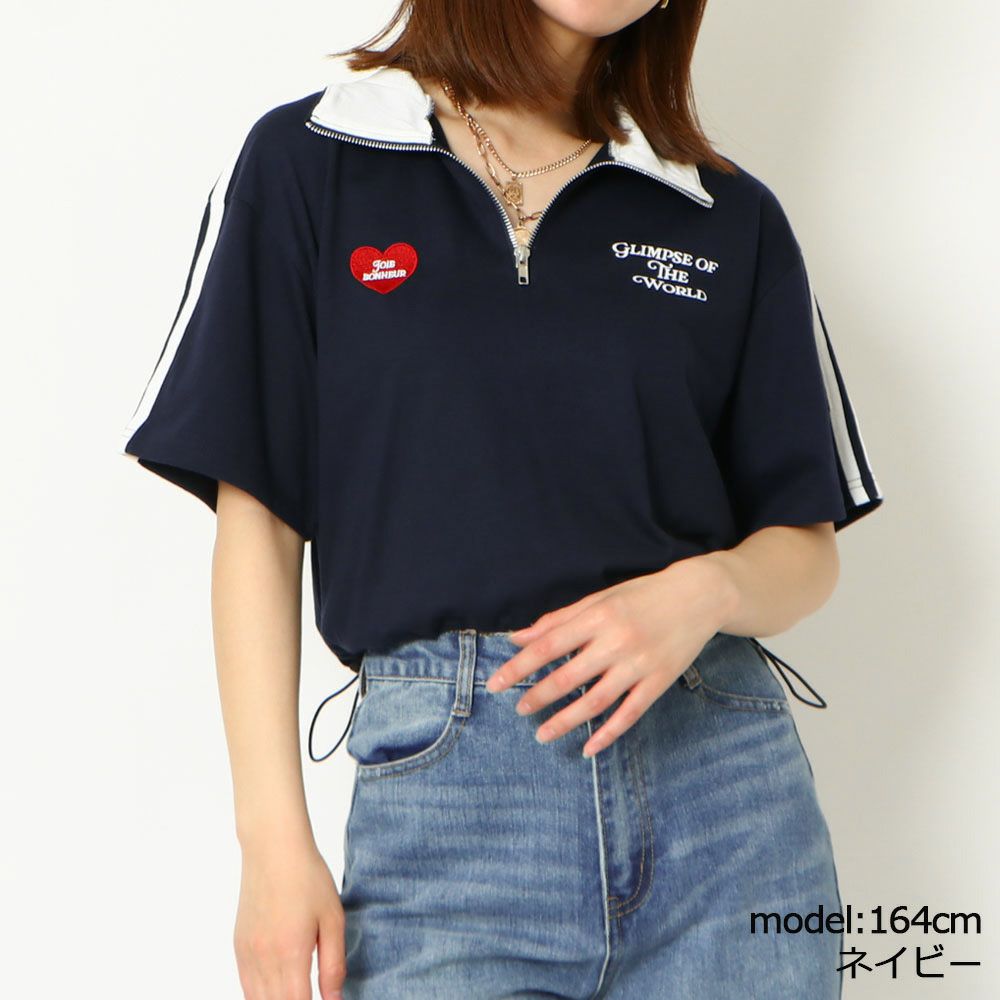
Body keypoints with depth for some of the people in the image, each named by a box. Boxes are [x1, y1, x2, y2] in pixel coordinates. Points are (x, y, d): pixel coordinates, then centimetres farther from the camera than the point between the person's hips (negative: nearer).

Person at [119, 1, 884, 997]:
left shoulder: (732, 218, 11)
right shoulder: (305, 162, 5)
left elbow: (807, 547, 12)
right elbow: (257, 518, 2)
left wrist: (704, 591, -12)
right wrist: (273, 837, -5)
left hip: (723, 776, 3)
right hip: (437, 786, -2)